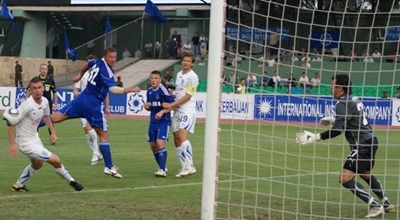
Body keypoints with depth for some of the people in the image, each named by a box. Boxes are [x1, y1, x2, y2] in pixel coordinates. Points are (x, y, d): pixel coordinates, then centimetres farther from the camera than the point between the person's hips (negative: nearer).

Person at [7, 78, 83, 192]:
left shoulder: (44, 101, -4)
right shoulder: (28, 105, -29)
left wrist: (53, 132, 14)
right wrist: (12, 143, -31)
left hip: (35, 137, 10)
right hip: (26, 142, -10)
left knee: (37, 165, 32)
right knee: (55, 160, -11)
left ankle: (18, 185, 47)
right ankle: (71, 181, 12)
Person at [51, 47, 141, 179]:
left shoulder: (98, 62, 7)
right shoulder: (106, 71, -18)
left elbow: (86, 65, 30)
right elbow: (113, 89, -33)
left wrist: (80, 76, 50)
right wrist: (130, 90, -43)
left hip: (82, 99, 7)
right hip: (94, 104, -7)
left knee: (55, 118, 4)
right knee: (104, 135, 1)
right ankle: (109, 167, 2)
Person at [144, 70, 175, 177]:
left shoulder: (163, 90, -13)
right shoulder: (149, 91, 8)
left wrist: (162, 112, -25)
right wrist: (146, 106, -2)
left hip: (164, 121, -8)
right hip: (153, 122, 8)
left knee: (160, 143, -19)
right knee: (153, 146, 10)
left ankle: (162, 170, -19)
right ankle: (162, 167, 27)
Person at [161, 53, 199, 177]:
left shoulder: (192, 77, -10)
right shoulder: (179, 74, 16)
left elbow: (187, 96, -14)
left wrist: (171, 105, -14)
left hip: (187, 111, -8)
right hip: (177, 111, 8)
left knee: (182, 136, -23)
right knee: (177, 139, 4)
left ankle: (189, 166, -26)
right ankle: (185, 168, 8)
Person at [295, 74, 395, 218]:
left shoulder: (343, 103, -16)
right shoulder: (355, 100, 12)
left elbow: (338, 129, -26)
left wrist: (315, 137, -27)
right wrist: (334, 121, 33)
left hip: (363, 145, -10)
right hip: (370, 141, 10)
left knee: (345, 178, -12)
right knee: (366, 175, 30)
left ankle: (375, 206, -9)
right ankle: (387, 205, 38)